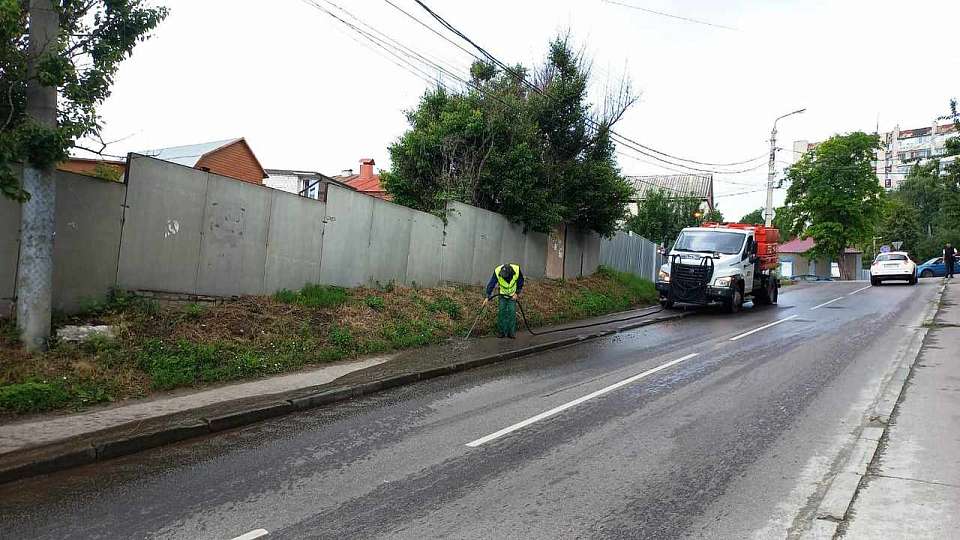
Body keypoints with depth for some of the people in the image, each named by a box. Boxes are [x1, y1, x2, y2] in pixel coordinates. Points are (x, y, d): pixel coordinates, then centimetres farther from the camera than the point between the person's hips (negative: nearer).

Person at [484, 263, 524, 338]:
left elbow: (521, 282, -8)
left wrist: (517, 293, -10)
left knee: (512, 312, -5)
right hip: (502, 294, 0)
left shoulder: (517, 270, -28)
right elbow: (491, 284, -17)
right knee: (501, 312, -5)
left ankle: (511, 332, 3)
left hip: (512, 295, 0)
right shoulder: (497, 272, -29)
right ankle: (501, 332, 5)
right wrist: (488, 297, -20)